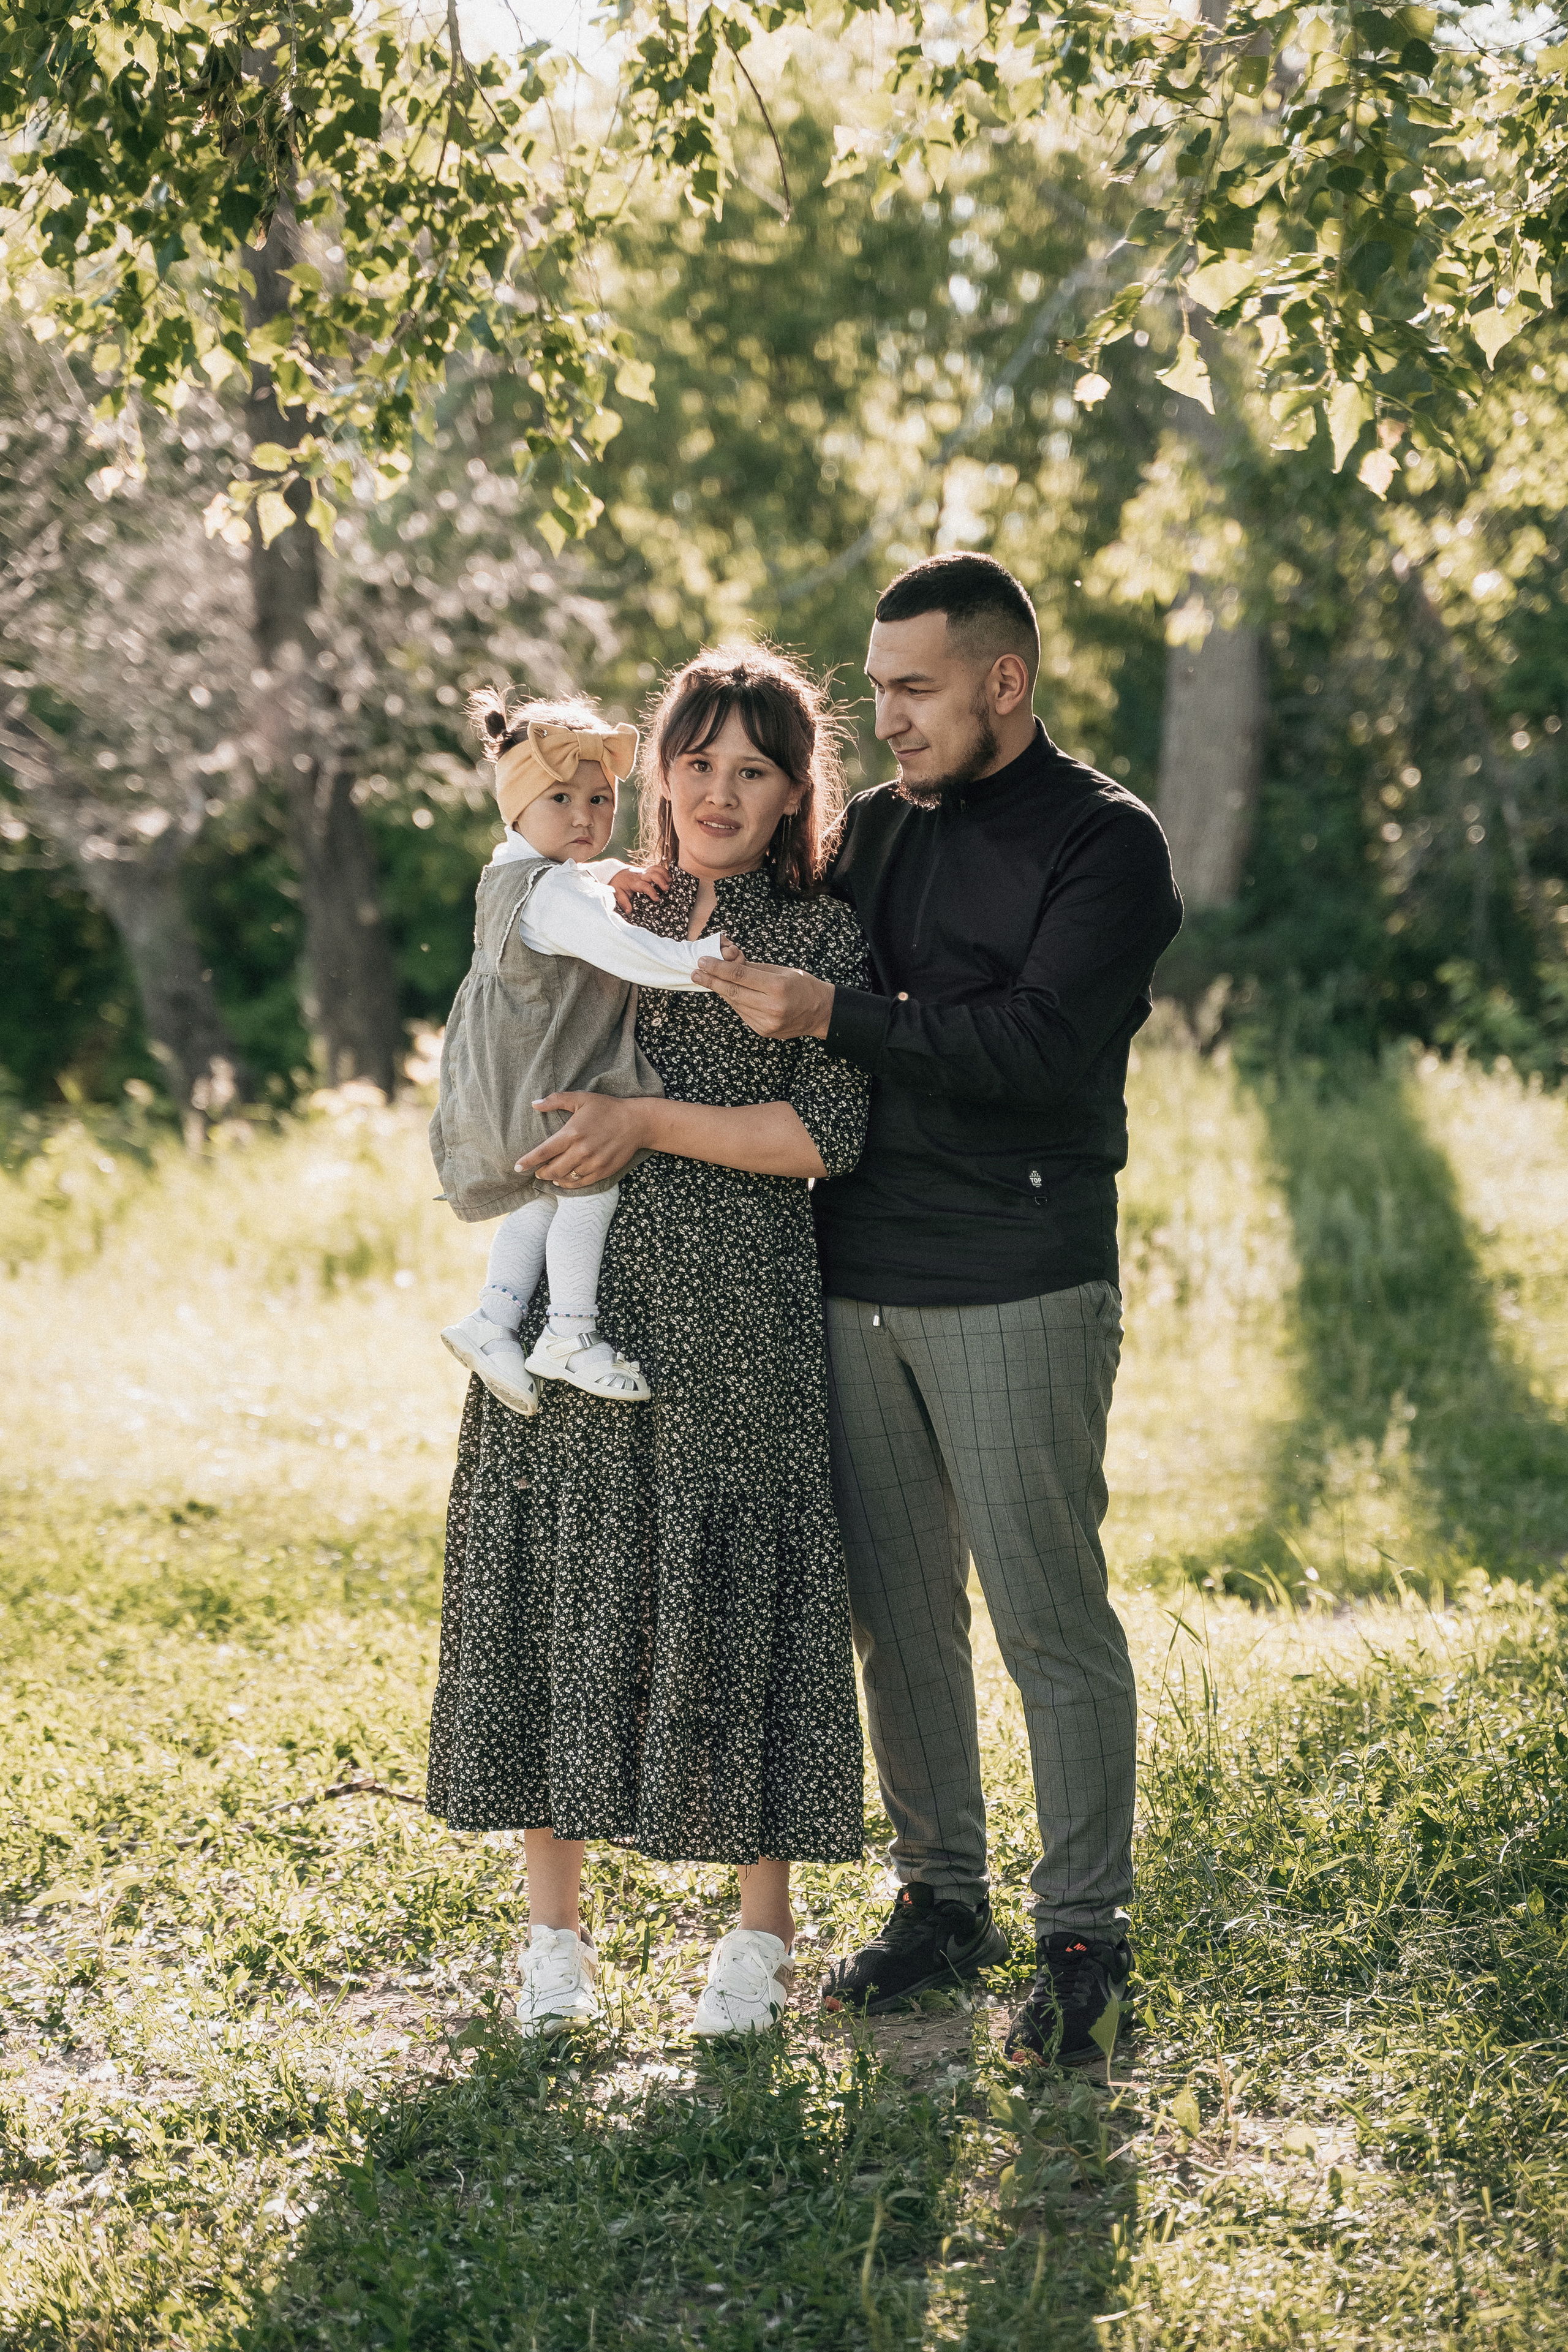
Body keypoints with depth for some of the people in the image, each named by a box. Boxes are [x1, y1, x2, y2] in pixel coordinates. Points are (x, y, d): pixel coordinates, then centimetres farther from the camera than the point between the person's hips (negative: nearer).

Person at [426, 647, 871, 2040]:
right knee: (556, 1582, 3)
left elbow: (829, 1135, -10)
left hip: (734, 1318, -4)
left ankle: (763, 1935, 14)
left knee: (732, 1601, -2)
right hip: (572, 1306, 4)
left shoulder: (821, 935, 1)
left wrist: (651, 1121, -13)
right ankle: (555, 1931, 16)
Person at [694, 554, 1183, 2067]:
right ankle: (940, 1898, 23)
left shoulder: (1104, 843, -4)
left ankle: (1083, 1940, 6)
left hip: (1018, 1287, -6)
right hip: (859, 1279, 6)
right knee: (897, 1612, 11)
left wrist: (836, 1018, -21)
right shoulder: (875, 827, 15)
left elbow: (1039, 1042, -17)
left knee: (1048, 1614, -3)